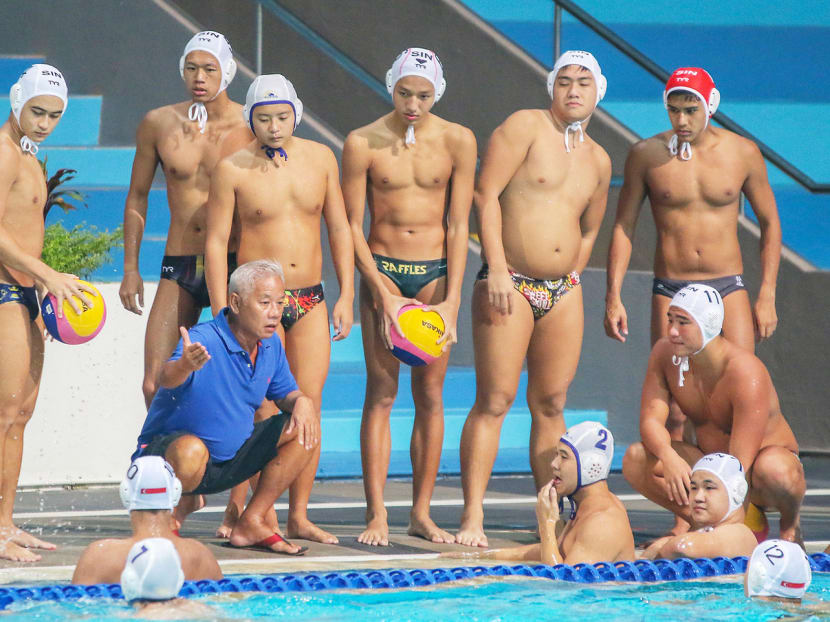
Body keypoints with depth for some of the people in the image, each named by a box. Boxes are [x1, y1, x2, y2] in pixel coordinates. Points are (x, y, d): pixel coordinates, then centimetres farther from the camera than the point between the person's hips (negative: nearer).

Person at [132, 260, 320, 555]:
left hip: (231, 459, 7)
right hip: (166, 449, -7)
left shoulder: (271, 346, 0)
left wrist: (302, 401, -13)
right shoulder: (203, 340, -24)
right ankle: (177, 506, -6)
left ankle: (251, 523, 0)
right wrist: (184, 365, -67)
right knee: (191, 450, -41)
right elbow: (166, 378, -41)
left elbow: (285, 393, 13)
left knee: (304, 431, -5)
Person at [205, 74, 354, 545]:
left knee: (309, 411, 0)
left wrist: (346, 296, 4)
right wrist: (222, 314, -8)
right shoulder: (233, 170, -4)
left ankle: (299, 516, 7)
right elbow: (216, 241, -3)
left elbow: (340, 228, 11)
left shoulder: (320, 158, 6)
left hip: (311, 301, 4)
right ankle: (236, 507, 6)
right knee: (266, 416, -9)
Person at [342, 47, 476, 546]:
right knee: (382, 392, -5)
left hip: (435, 273, 1)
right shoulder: (364, 143, -4)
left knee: (430, 394, 2)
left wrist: (451, 302, -9)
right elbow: (352, 226, -1)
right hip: (382, 270, -1)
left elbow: (458, 227, -2)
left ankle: (422, 512, 9)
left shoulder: (457, 141, -2)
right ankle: (377, 515, -5)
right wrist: (383, 294, -10)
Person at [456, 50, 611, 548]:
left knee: (551, 404, 7)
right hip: (510, 284, -6)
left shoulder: (599, 160, 15)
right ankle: (473, 517, -10)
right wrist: (497, 268, -16)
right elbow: (486, 194, -9)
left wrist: (572, 277, 13)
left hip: (563, 290, 6)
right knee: (494, 401, -10)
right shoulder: (525, 126, -2)